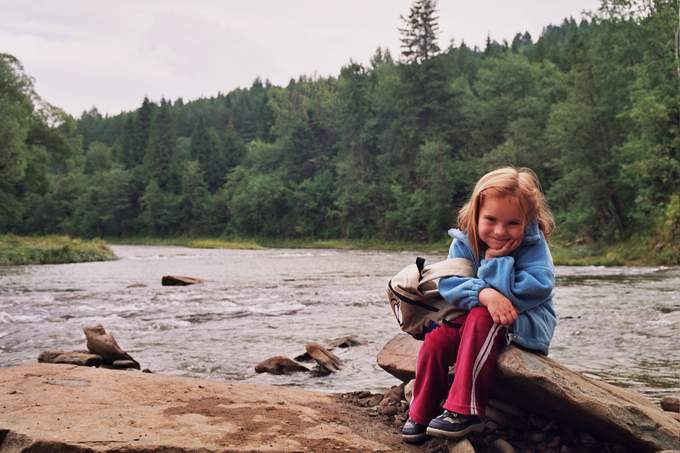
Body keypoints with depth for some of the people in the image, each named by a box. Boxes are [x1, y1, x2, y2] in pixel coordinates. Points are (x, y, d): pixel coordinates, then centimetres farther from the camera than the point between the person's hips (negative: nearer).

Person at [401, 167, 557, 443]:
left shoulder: (533, 244, -15)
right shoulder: (464, 243, -5)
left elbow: (538, 289, -27)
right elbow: (448, 284, -17)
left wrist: (494, 261, -27)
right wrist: (485, 294, -36)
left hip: (526, 326, -4)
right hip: (471, 322, 4)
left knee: (481, 318, -34)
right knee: (436, 339, -20)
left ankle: (465, 411, -31)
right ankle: (421, 414, -2)